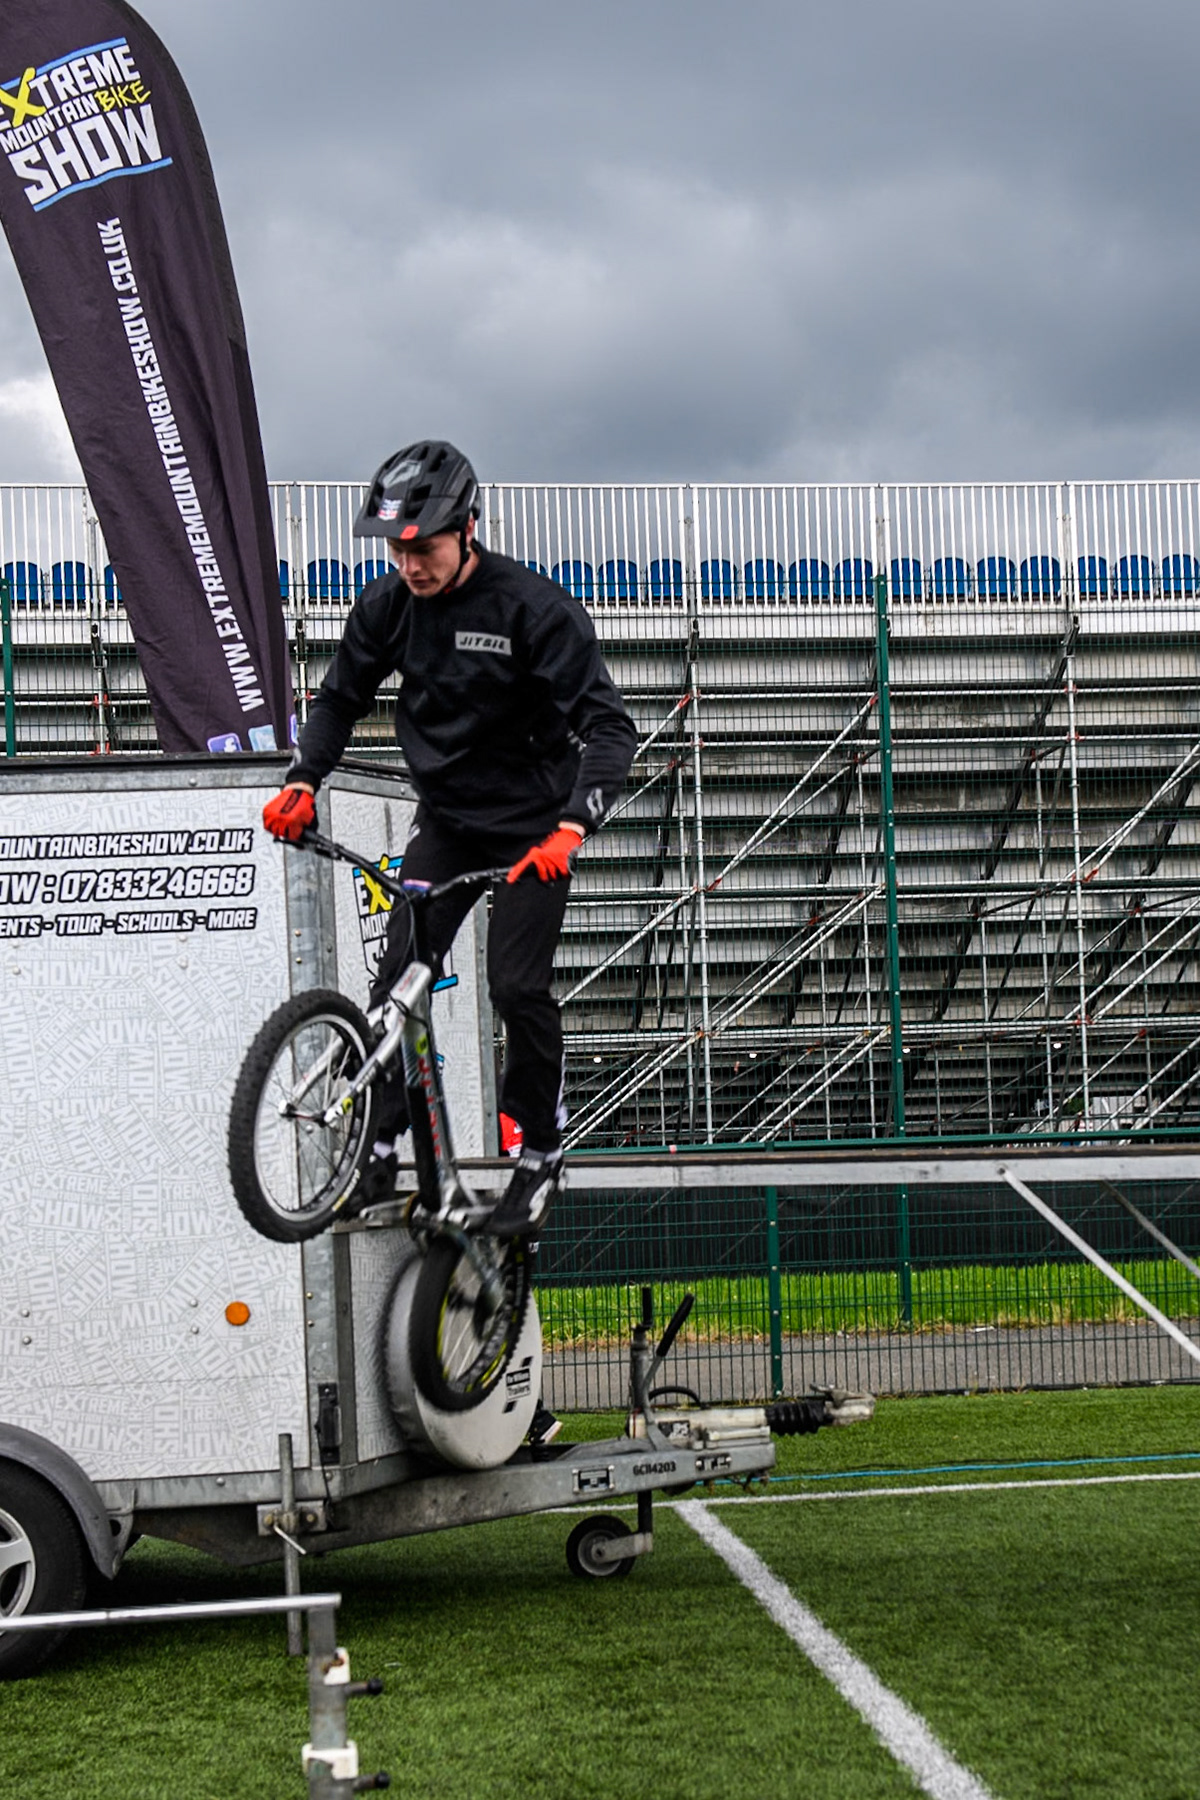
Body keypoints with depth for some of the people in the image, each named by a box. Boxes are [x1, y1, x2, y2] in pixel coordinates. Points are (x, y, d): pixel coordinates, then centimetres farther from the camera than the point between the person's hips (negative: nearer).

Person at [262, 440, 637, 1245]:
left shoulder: (534, 606, -21)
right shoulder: (387, 606, -6)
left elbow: (608, 725, -24)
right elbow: (342, 697, 10)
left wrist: (573, 826, -37)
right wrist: (303, 782, -6)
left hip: (532, 828, -4)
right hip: (445, 819, 4)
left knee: (519, 989, -9)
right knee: (399, 975, -6)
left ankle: (542, 1154, 9)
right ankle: (378, 1148, 3)